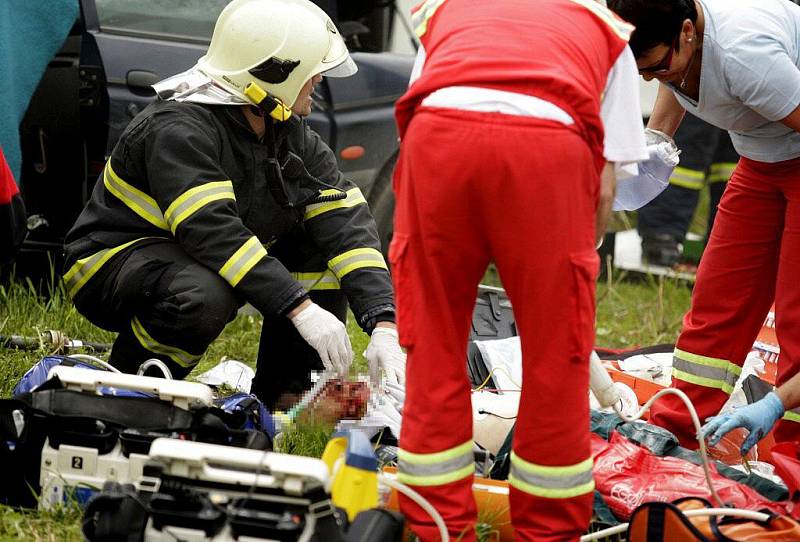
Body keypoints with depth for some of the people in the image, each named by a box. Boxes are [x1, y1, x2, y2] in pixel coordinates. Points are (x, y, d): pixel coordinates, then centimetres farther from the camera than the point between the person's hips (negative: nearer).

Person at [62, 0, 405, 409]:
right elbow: (212, 231, -36)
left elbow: (345, 223, -10)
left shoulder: (293, 138, -1)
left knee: (325, 241, -7)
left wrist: (383, 327, -23)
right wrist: (301, 309, -41)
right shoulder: (179, 129, -25)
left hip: (196, 262, 8)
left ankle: (286, 391, -1)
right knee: (205, 297, -39)